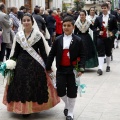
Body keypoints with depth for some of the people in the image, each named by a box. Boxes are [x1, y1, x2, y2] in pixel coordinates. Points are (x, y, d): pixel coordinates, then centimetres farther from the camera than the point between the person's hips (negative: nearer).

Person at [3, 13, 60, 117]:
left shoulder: (38, 35, -4)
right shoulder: (18, 35, 6)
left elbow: (43, 52, -4)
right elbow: (16, 52, 10)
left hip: (35, 64, -3)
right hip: (21, 64, 3)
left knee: (34, 85, -2)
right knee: (21, 85, 2)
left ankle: (34, 106, 9)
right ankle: (23, 108, 11)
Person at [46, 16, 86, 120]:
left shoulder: (78, 40, -3)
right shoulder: (58, 40, 3)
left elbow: (82, 56, -5)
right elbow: (52, 54, 6)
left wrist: (81, 68, -16)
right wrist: (48, 67, 4)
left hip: (73, 70, -2)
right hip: (61, 70, 2)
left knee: (72, 91, 4)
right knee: (60, 90, -2)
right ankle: (67, 104, 30)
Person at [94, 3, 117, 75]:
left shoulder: (113, 18, 1)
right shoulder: (98, 18, 5)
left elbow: (116, 28, 4)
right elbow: (95, 28, 7)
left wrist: (112, 33, -14)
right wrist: (98, 32, -12)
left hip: (109, 38, 0)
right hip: (101, 38, 0)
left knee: (108, 52, 12)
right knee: (101, 53, -8)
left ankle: (108, 66, 30)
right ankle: (100, 68, -16)